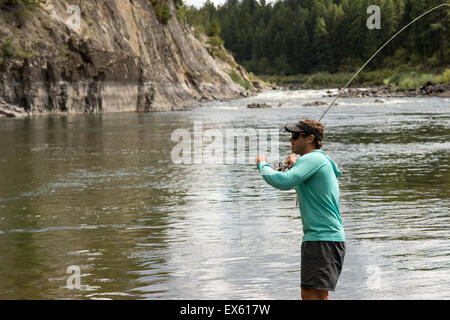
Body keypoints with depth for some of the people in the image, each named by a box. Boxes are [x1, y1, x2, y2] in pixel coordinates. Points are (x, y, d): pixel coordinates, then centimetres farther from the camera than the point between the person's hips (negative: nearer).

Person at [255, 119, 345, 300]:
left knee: (314, 295, -15)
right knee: (308, 294, 14)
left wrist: (263, 165, -6)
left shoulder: (313, 159, -11)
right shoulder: (322, 160, 20)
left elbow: (283, 182, -24)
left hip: (323, 239, -11)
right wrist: (295, 166, 21)